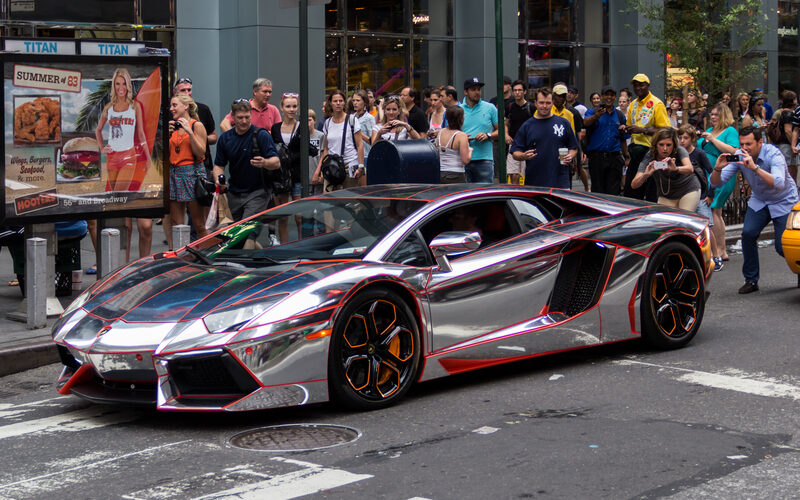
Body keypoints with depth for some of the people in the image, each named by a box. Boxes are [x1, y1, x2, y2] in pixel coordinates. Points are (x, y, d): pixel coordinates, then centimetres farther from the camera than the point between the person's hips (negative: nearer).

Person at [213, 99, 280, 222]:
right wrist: (218, 180, -10)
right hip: (233, 192, 6)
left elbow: (276, 163, -17)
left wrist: (264, 163, -40)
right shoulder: (224, 138, 4)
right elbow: (219, 164, 11)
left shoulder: (261, 135, -11)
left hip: (258, 192, -5)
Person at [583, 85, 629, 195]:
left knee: (614, 191, 1)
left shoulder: (620, 115, 14)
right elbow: (586, 122, -21)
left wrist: (626, 156, 14)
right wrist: (595, 116, -42)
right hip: (597, 156, -3)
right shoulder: (592, 111, 2)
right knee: (597, 190, 0)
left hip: (614, 157, 3)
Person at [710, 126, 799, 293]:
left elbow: (779, 183, -43)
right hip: (759, 201, 4)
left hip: (784, 201, -4)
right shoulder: (739, 157, -14)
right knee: (748, 234, -18)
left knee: (782, 246, -11)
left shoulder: (773, 154, -27)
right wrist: (718, 168, -37)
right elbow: (716, 183, -16)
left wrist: (755, 167, -51)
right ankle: (751, 280, -5)